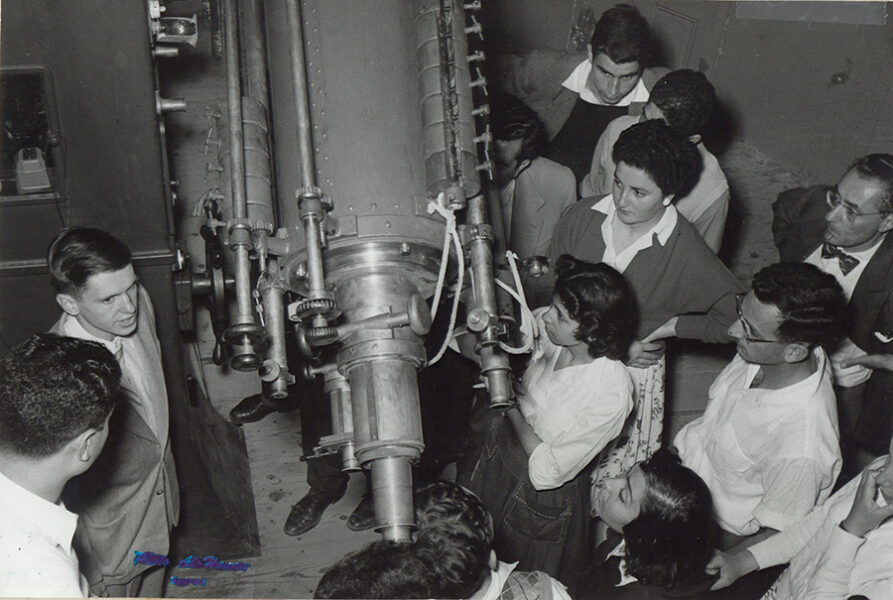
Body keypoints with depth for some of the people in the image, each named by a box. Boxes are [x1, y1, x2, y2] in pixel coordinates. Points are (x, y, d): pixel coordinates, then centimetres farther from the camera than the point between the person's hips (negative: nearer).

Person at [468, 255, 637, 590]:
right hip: (501, 449, 5)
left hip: (542, 499, -5)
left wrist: (510, 401, -24)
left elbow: (548, 471, -27)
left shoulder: (611, 393, -34)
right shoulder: (550, 331, -18)